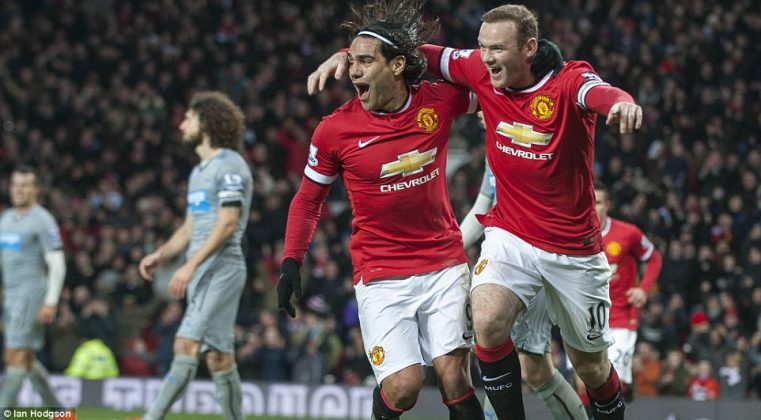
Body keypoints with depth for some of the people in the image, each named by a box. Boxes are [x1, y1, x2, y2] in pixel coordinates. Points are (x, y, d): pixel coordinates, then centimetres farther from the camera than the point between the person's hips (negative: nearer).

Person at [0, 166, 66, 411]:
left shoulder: (42, 220, -7)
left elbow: (57, 265, -12)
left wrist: (51, 302, -19)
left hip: (32, 293, -8)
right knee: (27, 360, 9)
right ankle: (57, 411, 18)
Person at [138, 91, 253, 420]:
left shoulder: (230, 166, -9)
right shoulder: (199, 172, 21)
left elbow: (227, 224, -17)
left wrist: (190, 265, -23)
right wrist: (160, 256, 7)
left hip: (222, 269, -9)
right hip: (199, 273, 9)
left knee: (186, 345, -17)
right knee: (218, 356, 7)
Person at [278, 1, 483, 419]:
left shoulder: (438, 102, -5)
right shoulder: (335, 129, -7)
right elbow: (308, 198, 7)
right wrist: (291, 262, -1)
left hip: (444, 266, 2)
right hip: (381, 276, -2)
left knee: (454, 377, -8)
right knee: (403, 385, -14)